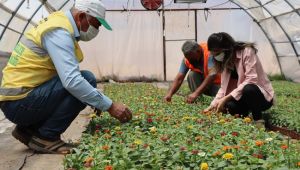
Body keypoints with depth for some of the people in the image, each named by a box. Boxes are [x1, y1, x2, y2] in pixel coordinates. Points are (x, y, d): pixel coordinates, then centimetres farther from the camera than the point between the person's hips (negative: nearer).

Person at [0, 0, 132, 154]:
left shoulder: (58, 21, 13)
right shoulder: (59, 31, -17)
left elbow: (67, 76, 17)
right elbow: (72, 81, -29)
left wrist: (99, 102, 10)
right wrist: (110, 106, -22)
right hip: (19, 102, -10)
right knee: (86, 79, -18)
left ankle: (29, 129, 13)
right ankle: (46, 137, -8)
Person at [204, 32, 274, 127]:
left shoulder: (247, 51, -18)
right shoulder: (225, 61, 4)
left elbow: (250, 80, -28)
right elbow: (224, 87, 1)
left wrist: (226, 98, -33)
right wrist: (213, 105, -13)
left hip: (263, 96, -4)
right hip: (243, 96, 5)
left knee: (248, 89, -38)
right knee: (229, 105, -29)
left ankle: (258, 120, -15)